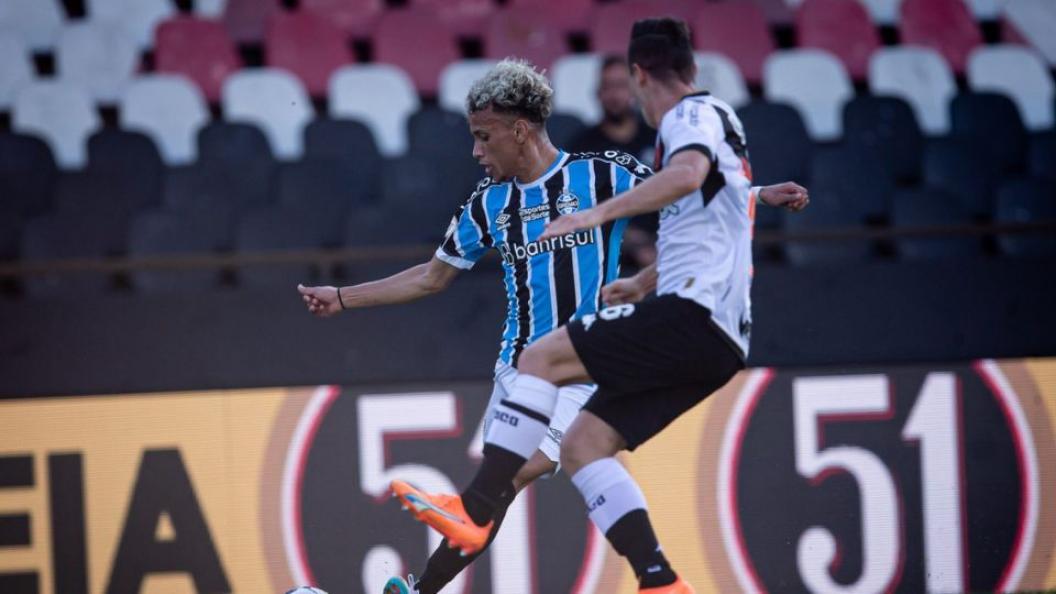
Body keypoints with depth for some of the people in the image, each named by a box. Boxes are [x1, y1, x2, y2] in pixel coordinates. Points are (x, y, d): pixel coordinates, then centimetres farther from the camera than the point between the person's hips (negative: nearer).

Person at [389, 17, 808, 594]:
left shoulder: (693, 113, -1)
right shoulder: (717, 123, 29)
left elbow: (689, 173, -26)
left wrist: (601, 212, -30)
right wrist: (645, 283, 57)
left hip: (692, 312, -9)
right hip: (719, 338, 9)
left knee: (541, 356, -12)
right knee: (581, 445, 4)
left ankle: (473, 512, -18)